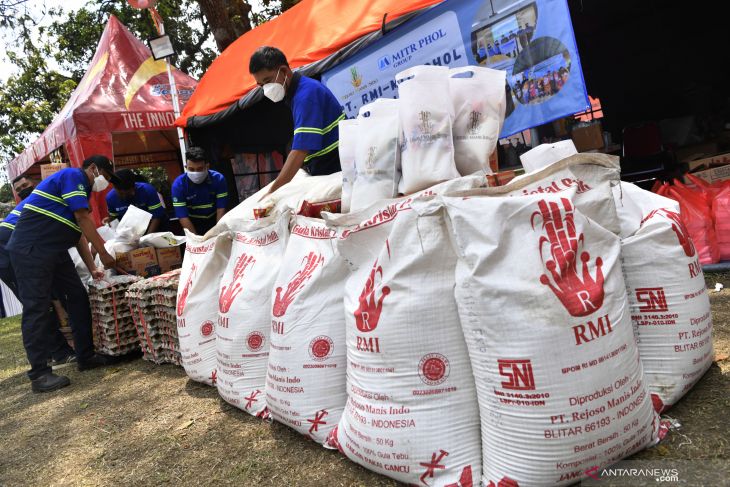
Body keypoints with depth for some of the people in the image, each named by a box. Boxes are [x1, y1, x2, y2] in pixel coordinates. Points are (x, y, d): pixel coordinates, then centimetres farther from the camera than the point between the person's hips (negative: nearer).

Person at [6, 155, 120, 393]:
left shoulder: (81, 189, 23)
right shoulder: (73, 175, -7)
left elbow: (79, 233, 21)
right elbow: (83, 217, -14)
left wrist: (92, 268, 15)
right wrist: (104, 253, -10)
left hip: (54, 251, 10)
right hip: (31, 250, -10)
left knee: (79, 297, 7)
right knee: (37, 309, -9)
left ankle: (86, 357, 14)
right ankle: (39, 374, -5)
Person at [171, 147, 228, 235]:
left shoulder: (218, 179, -15)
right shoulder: (179, 184, -18)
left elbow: (221, 209, -15)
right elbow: (183, 216, -21)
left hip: (214, 220, 1)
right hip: (193, 224, -1)